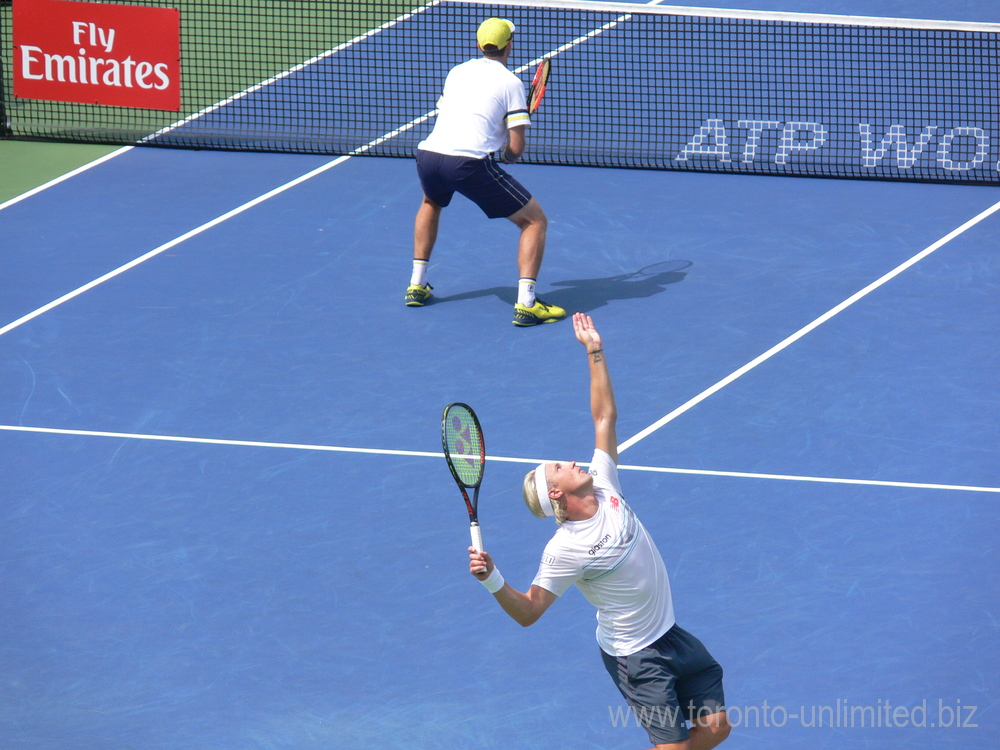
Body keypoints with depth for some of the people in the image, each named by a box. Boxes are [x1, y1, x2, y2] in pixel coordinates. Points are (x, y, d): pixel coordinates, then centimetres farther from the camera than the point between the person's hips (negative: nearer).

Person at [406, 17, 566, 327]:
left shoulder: (456, 73, 22)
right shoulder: (511, 83, 5)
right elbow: (516, 148, -1)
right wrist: (509, 155, 23)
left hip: (428, 154, 6)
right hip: (470, 162, -6)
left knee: (431, 203, 41)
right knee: (535, 220, 7)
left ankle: (417, 285, 37)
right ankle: (526, 303, -7)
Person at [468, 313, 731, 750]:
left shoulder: (604, 489, -2)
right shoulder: (565, 550, -20)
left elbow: (605, 416, 4)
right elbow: (528, 612, -19)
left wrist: (595, 351, 0)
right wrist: (493, 582, -38)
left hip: (670, 633, 7)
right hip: (634, 656, -7)